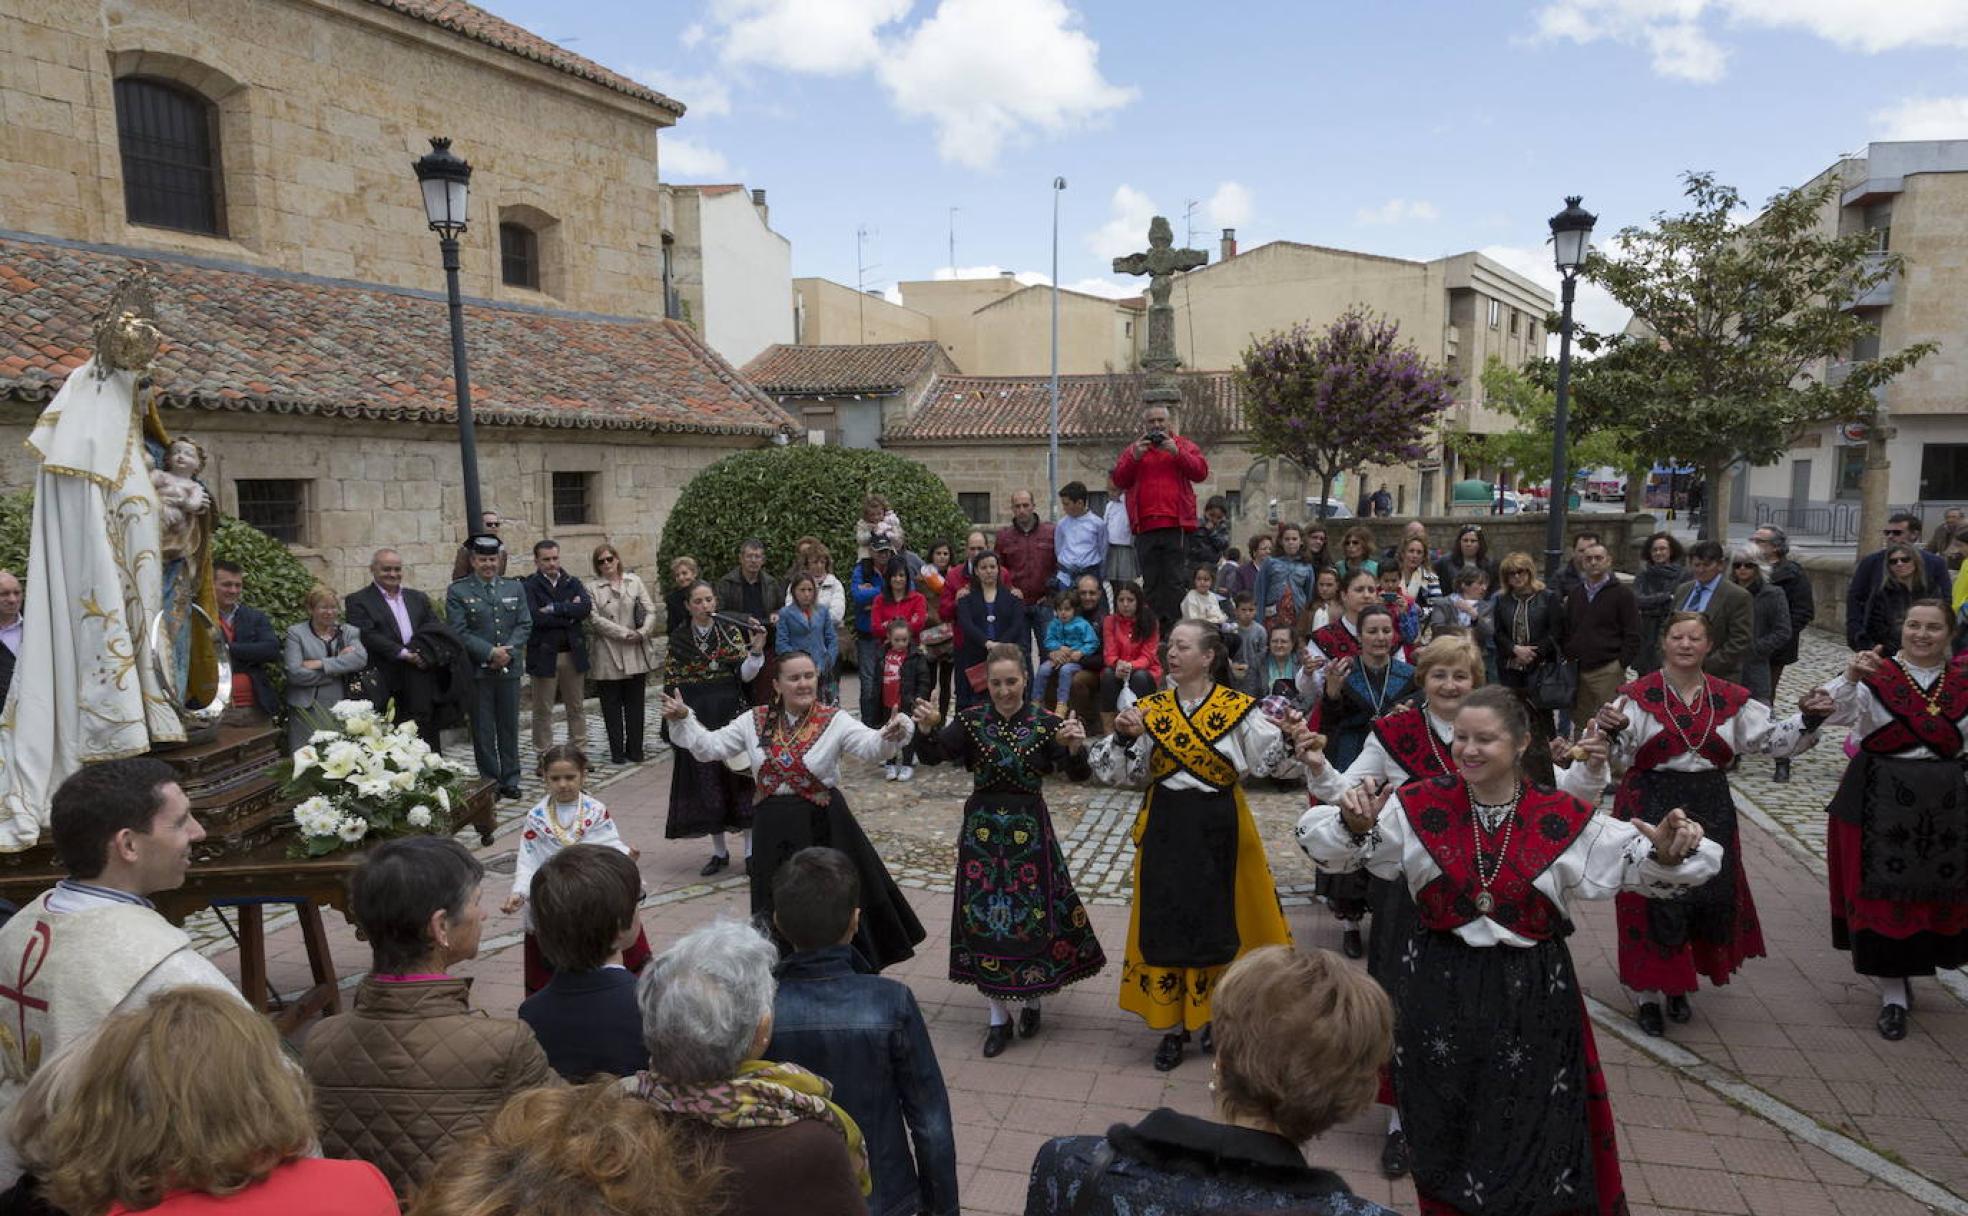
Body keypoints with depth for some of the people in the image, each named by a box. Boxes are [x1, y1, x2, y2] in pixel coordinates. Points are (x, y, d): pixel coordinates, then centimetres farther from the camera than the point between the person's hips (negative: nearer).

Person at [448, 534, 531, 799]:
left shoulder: (515, 587, 10)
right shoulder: (458, 591, -1)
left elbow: (524, 625, 5)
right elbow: (459, 632, -8)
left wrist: (509, 651, -11)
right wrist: (490, 652, -16)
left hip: (509, 668, 3)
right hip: (477, 670, -3)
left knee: (509, 727, 9)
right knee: (483, 730, 3)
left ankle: (510, 780, 18)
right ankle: (490, 782, 12)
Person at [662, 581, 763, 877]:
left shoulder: (731, 632, 1)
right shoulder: (678, 639, 2)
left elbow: (744, 675, -5)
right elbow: (671, 683, 3)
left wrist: (755, 652, -22)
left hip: (731, 716, 0)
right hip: (696, 719, 1)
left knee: (740, 780, 0)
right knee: (706, 785, 5)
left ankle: (751, 851, 8)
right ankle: (719, 851, 18)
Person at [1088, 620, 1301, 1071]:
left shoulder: (1238, 709, -5)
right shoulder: (1151, 709, 1)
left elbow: (1275, 763, -11)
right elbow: (1120, 774, 0)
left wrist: (1289, 737, -30)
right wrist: (1123, 738, -17)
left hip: (1220, 828, -2)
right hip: (1166, 828, 2)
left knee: (1221, 920, 8)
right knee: (1166, 923, 6)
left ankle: (1214, 1017, 30)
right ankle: (1172, 1026, 21)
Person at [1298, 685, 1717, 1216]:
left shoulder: (1564, 818, -7)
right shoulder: (1419, 806, -7)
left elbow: (1645, 865, -3)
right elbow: (1326, 847, -7)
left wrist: (1669, 853, -25)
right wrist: (1354, 825, -28)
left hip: (1530, 993, 0)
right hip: (1440, 988, 1)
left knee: (1532, 1129, 11)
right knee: (1445, 1130, 16)